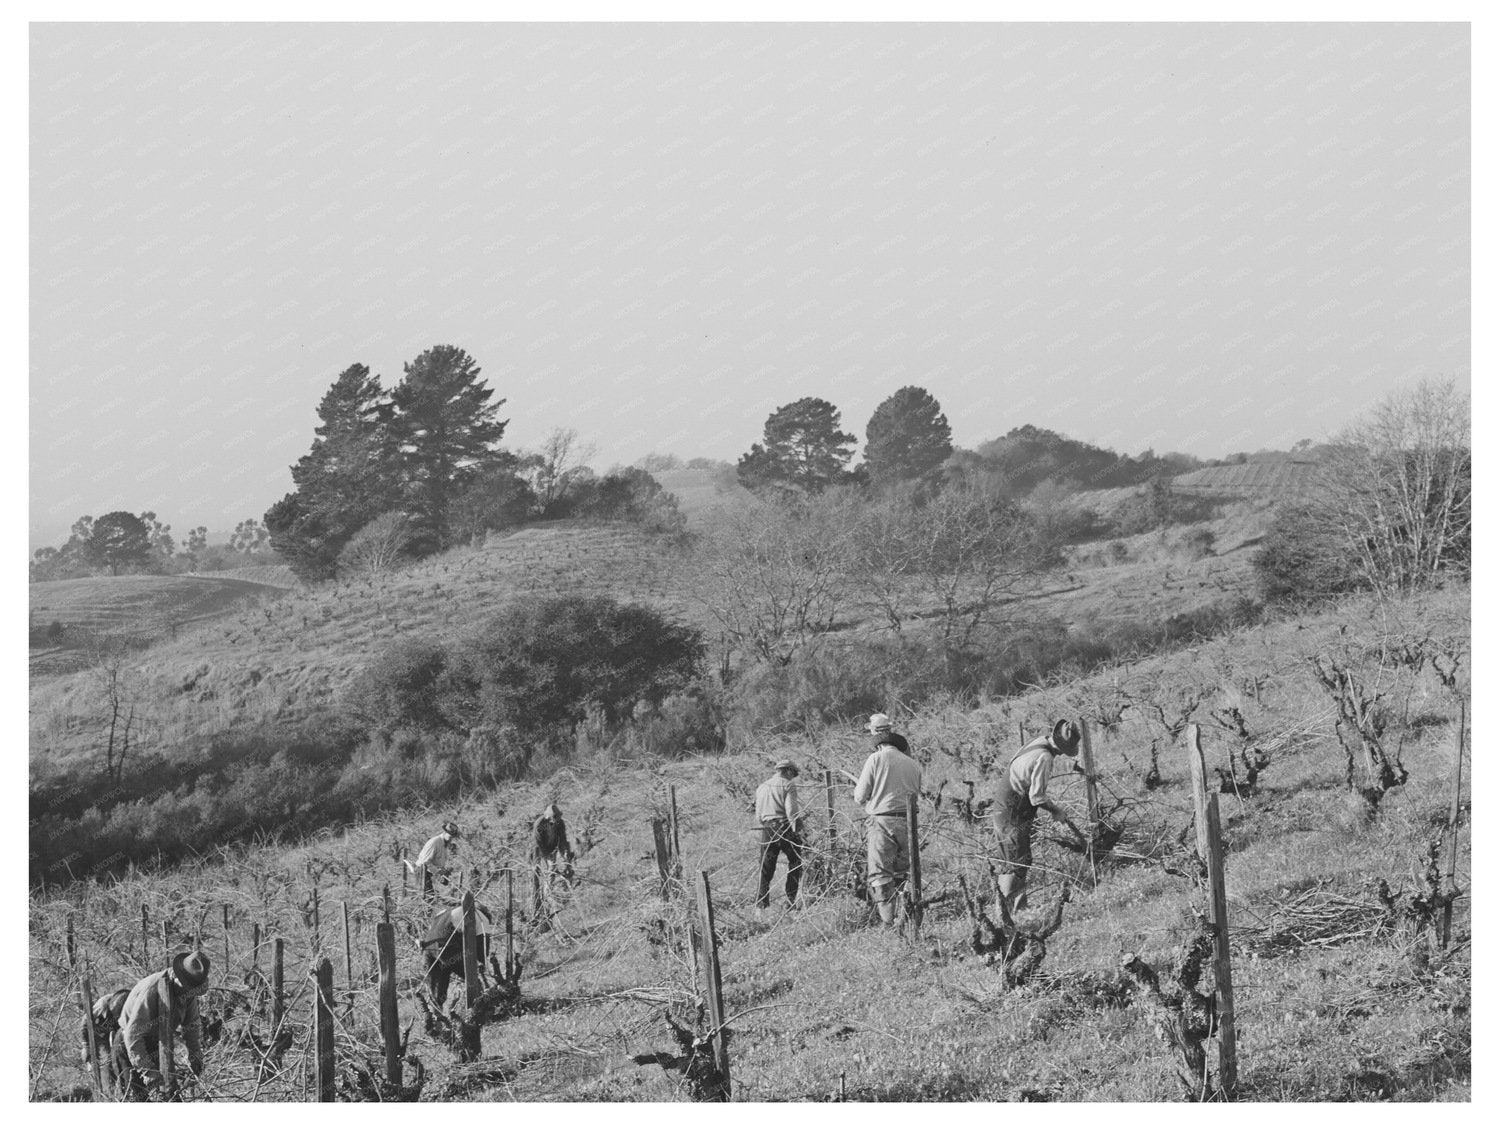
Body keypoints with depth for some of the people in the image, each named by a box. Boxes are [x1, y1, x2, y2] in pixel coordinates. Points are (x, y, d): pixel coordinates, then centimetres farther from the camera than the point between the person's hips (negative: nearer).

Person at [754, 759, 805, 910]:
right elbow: (791, 810, -14)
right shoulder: (787, 786, -5)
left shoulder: (762, 788, 14)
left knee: (766, 868, 10)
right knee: (795, 864, 7)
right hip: (785, 828, -5)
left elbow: (758, 815, 14)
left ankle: (761, 902, 6)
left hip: (767, 829, 5)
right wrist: (796, 829, -5)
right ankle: (791, 901, 3)